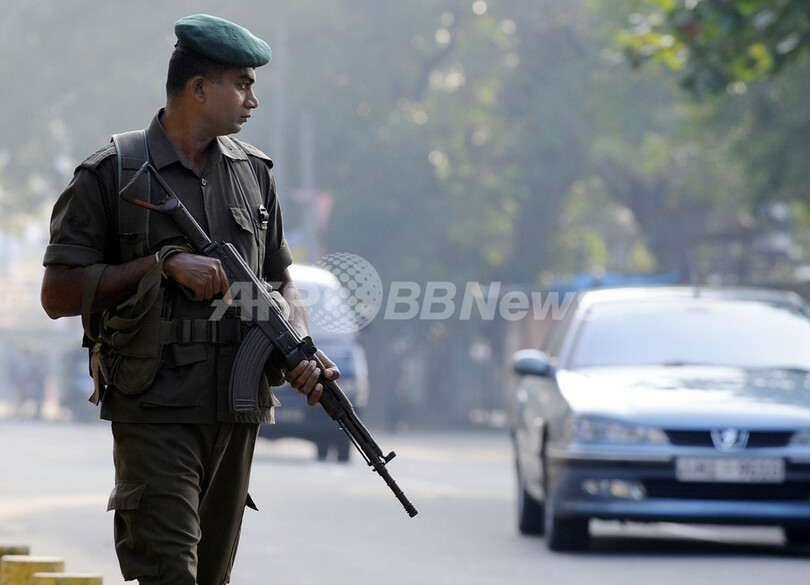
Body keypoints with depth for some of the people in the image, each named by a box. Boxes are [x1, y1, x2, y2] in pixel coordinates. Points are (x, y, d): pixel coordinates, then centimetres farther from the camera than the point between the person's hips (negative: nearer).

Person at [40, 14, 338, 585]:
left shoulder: (254, 171, 13)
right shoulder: (112, 174, -4)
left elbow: (281, 280, 20)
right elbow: (58, 295, -7)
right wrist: (164, 264, -14)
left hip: (238, 409, 6)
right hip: (154, 409, -6)